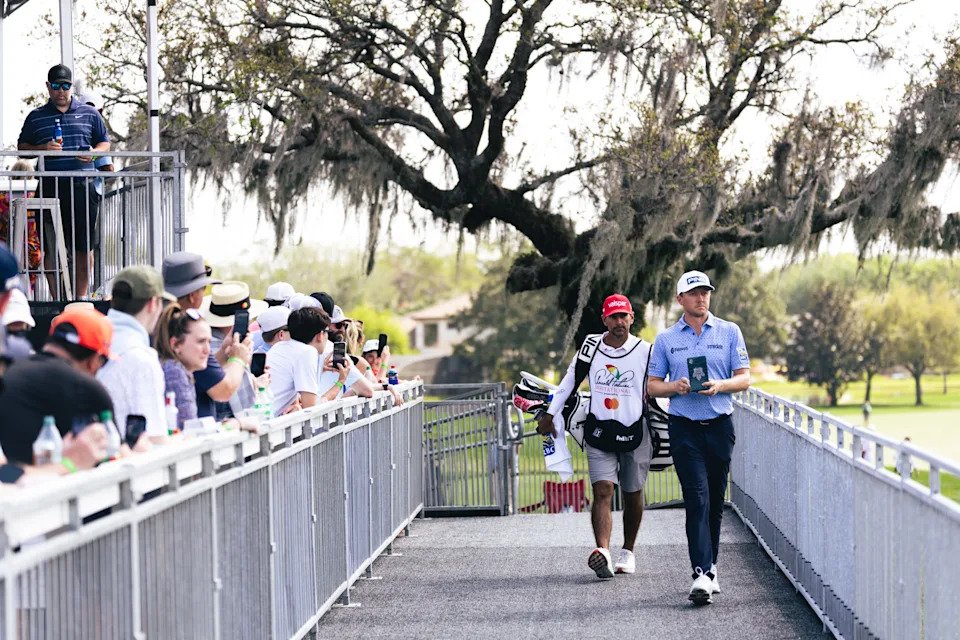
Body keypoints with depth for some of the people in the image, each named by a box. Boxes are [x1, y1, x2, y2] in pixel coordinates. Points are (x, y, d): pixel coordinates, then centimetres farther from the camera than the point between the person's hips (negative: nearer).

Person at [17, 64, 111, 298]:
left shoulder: (89, 114, 13)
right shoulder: (36, 117, 11)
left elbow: (105, 142, 17)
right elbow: (22, 146, 12)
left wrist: (94, 152, -5)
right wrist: (42, 149, -8)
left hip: (83, 186, 1)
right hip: (50, 187, 0)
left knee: (84, 246, 1)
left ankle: (80, 298, 11)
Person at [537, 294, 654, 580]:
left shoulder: (645, 352, -2)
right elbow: (569, 382, 14)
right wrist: (549, 415, 14)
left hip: (634, 433, 0)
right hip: (599, 433, 0)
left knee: (632, 495, 9)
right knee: (602, 492, -13)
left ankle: (628, 552, 27)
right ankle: (603, 553, -27)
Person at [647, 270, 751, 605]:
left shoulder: (729, 332, 7)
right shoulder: (666, 339, 7)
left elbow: (744, 378, 6)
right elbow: (653, 386, 9)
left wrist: (721, 385, -14)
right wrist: (675, 387, -12)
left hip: (720, 426, 1)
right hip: (684, 427, -1)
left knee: (715, 501, 8)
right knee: (697, 499, -13)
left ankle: (709, 566, 21)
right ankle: (703, 574, -20)